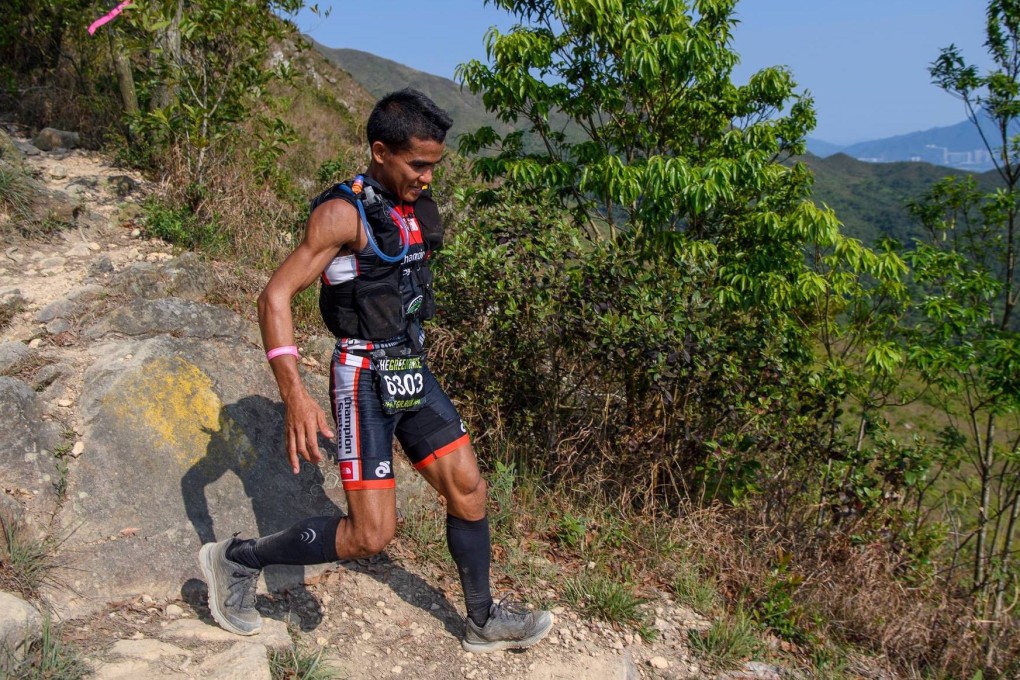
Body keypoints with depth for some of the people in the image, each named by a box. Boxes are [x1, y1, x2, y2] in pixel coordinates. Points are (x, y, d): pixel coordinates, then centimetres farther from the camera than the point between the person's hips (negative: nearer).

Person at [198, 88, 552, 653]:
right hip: (364, 379, -8)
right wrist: (294, 394, -33)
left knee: (468, 489, 8)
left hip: (412, 372, 8)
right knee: (371, 533, -8)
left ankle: (484, 623, 26)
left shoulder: (417, 209, 7)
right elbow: (276, 296, -22)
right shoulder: (343, 212, -17)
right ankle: (236, 560, 12)